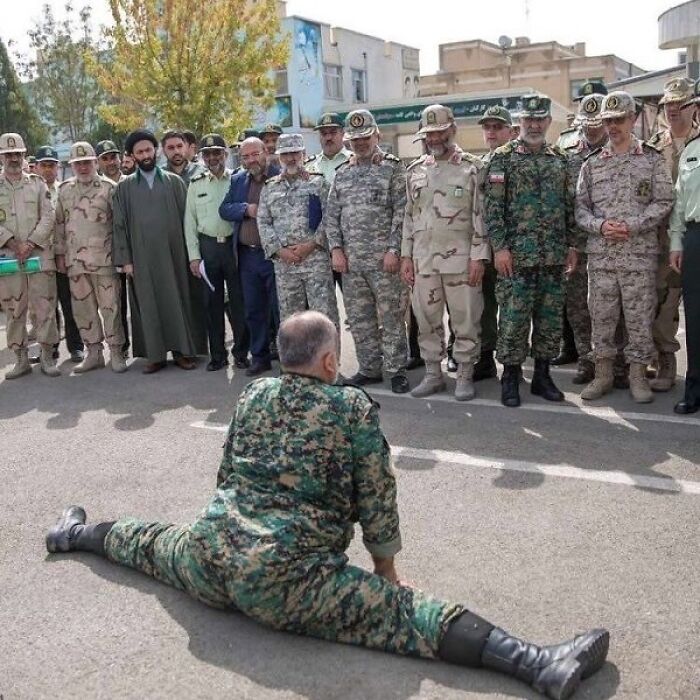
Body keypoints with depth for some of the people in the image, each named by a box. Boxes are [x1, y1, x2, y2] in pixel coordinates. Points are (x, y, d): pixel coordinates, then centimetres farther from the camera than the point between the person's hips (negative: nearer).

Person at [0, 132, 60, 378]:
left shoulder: (37, 183, 8)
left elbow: (48, 217, 0)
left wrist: (30, 243, -11)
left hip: (40, 254, 0)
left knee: (45, 306, 0)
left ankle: (47, 357, 9)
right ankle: (21, 359, 12)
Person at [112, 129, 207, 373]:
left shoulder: (174, 182, 6)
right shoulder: (124, 187, 7)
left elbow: (186, 217, 4)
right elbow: (120, 224, 5)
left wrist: (190, 251, -3)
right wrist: (125, 259, -2)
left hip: (172, 253, 0)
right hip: (142, 256, 0)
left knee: (176, 300, 3)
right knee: (148, 304, 3)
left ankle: (181, 350, 12)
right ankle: (156, 354, 10)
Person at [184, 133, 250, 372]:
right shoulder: (196, 184, 9)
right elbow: (190, 221, 9)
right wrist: (194, 255, 2)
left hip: (234, 244, -2)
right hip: (208, 247, 2)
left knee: (239, 299, 1)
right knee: (212, 301, 6)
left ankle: (241, 352, 13)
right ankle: (217, 354, 16)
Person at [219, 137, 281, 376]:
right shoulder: (237, 180, 12)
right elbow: (224, 209, 6)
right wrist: (246, 209, -10)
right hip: (247, 255, 5)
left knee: (281, 308, 1)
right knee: (253, 311, 11)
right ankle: (259, 357, 23)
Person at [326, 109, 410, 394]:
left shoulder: (393, 168, 0)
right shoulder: (342, 173, 14)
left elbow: (401, 212, -7)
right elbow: (331, 214, 13)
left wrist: (394, 250, -14)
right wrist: (336, 249, 2)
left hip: (384, 259, -5)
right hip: (350, 260, 5)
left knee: (391, 317, -1)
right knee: (359, 318, 9)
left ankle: (396, 370, 9)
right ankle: (369, 369, 20)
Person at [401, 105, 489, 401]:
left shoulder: (472, 167, -1)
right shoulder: (415, 171, 12)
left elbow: (481, 215, -5)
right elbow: (408, 216, 14)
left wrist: (478, 257, -12)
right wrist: (406, 256, 8)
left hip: (460, 259, -4)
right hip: (423, 260, 4)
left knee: (465, 320, 1)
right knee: (426, 319, 9)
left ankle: (465, 376, 13)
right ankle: (433, 374, 21)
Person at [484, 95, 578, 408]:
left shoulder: (559, 158, 13)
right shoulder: (503, 157, -1)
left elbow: (569, 206, 16)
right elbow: (492, 206, -7)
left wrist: (571, 245, 11)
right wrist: (499, 247, -13)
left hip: (555, 255, 5)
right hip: (517, 254, -5)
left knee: (550, 318, 9)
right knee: (514, 319, -2)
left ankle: (542, 376, 20)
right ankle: (510, 379, 9)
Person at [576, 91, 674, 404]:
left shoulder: (652, 159, 4)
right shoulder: (592, 163, 10)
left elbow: (663, 202, -2)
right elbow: (580, 206, 7)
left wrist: (631, 226, -14)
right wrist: (600, 225, -11)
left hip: (640, 252, -2)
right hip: (600, 253, 2)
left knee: (640, 316, 3)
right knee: (601, 314, 7)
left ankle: (638, 375, 15)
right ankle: (603, 374, 18)